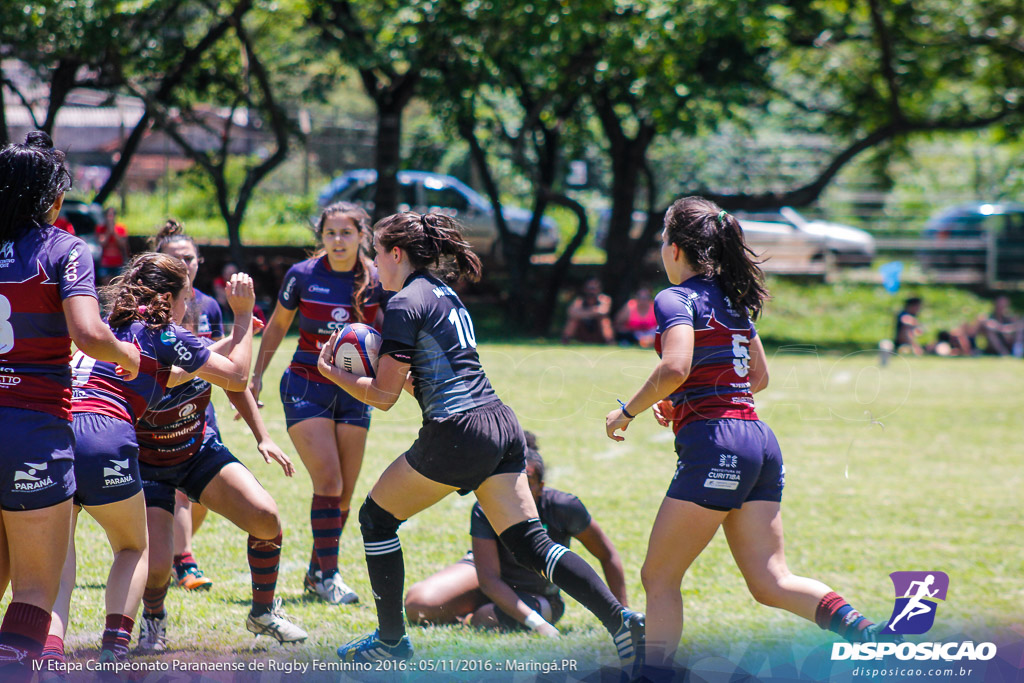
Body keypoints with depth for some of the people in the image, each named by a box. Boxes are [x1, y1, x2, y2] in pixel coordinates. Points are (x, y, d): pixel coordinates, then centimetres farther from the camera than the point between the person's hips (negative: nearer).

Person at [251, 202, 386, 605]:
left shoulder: (377, 280, -4)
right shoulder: (302, 276, -7)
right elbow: (277, 326, 7)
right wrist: (256, 376, 6)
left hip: (354, 391, 3)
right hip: (306, 388, -3)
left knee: (343, 494, 4)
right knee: (328, 482, -16)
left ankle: (316, 572, 20)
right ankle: (328, 575, -10)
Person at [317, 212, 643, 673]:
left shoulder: (405, 303, -7)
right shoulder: (444, 294, 20)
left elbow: (384, 395, -8)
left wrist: (333, 375, 6)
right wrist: (376, 364, 22)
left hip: (457, 435, -8)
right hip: (502, 427, 8)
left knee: (376, 516, 10)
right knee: (530, 544, 4)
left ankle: (391, 640, 15)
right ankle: (621, 620, -11)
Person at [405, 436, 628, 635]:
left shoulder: (563, 508, -28)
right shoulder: (484, 512, -28)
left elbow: (608, 556, -13)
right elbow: (489, 580, -33)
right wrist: (537, 624, -45)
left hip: (538, 597, 0)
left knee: (487, 619, -33)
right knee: (418, 605, -23)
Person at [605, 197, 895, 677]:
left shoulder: (677, 299, -6)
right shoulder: (733, 299, 19)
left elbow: (675, 369, -22)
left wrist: (627, 412, -8)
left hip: (714, 445, -8)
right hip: (760, 443, 8)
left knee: (659, 577, 3)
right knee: (771, 582, 2)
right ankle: (869, 636, -17)